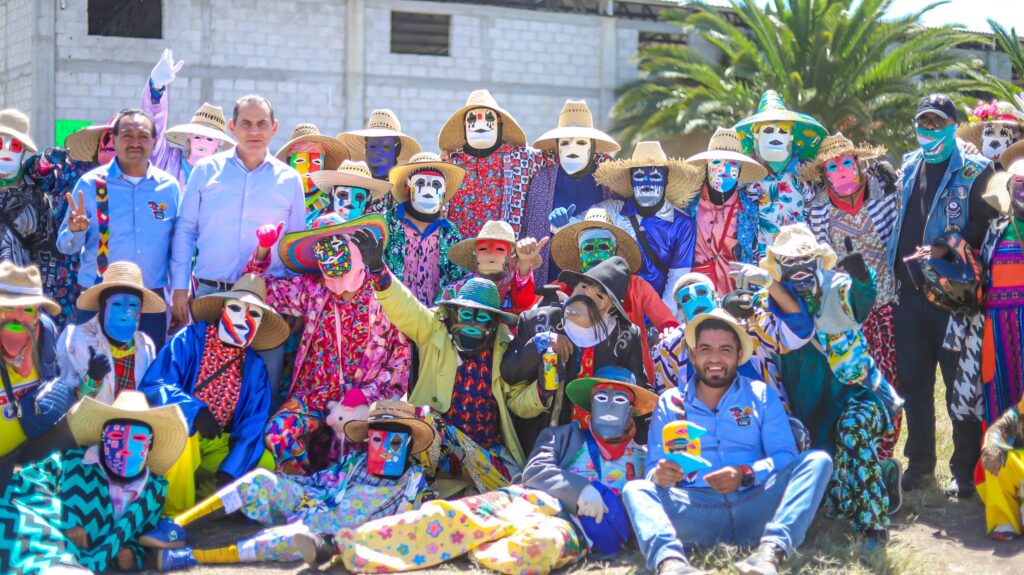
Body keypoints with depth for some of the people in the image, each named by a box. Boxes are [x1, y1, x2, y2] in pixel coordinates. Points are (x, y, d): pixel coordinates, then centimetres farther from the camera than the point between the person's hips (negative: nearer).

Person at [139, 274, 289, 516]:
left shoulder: (255, 367, 2)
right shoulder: (189, 340, -9)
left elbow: (251, 428, -5)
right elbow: (152, 386, -20)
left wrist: (230, 471, -20)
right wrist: (195, 410, -37)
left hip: (219, 446, 4)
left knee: (268, 466, -18)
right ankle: (173, 514, -22)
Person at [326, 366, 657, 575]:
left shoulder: (643, 459, 26)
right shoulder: (564, 436, 26)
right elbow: (535, 471, 8)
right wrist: (580, 490, -8)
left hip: (573, 525, -4)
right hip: (528, 501, 4)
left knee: (544, 542, -40)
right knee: (452, 515, -24)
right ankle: (343, 545, -34)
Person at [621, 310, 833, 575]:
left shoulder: (761, 395, 15)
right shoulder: (669, 402, 16)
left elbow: (785, 456, 4)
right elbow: (654, 469, 8)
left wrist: (746, 474, -17)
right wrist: (659, 476, -18)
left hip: (754, 508, 0)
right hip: (695, 511, 0)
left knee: (818, 460, -19)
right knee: (635, 489, -23)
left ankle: (772, 550, -43)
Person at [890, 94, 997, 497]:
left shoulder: (974, 171, -2)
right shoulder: (908, 168, 16)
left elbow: (985, 223, -11)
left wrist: (947, 249, -23)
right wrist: (895, 265, 14)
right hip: (909, 290, 5)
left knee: (960, 383, -2)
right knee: (913, 380, 10)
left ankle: (965, 468, 7)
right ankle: (919, 461, 22)